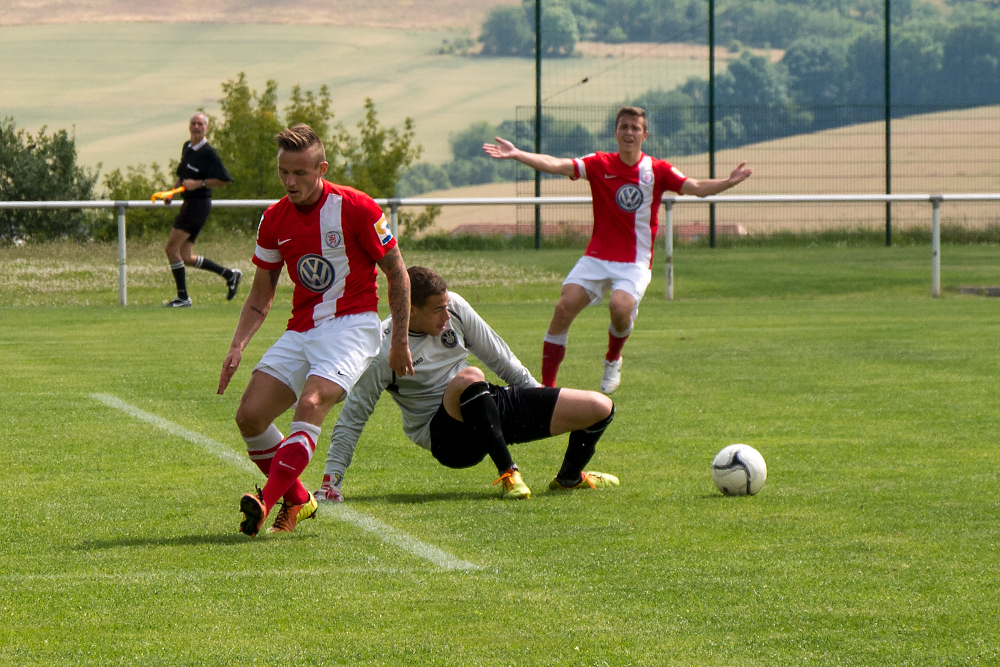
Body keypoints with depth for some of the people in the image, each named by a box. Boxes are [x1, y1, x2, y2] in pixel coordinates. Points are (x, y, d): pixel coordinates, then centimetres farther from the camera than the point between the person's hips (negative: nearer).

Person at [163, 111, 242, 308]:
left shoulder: (208, 152, -12)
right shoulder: (187, 147, 13)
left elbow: (225, 179, -14)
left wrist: (199, 184, -19)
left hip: (199, 203, -9)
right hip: (188, 203, 9)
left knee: (171, 248, -12)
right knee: (185, 257, 8)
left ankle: (183, 297, -4)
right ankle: (229, 274, 20)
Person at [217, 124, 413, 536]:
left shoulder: (355, 209, -11)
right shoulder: (274, 220, 4)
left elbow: (397, 273, -3)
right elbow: (261, 293, 13)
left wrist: (400, 342, -4)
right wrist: (238, 346, 0)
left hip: (351, 325, -6)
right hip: (301, 329, 6)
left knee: (311, 403, -30)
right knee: (250, 416, -7)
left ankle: (267, 503, -39)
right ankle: (297, 501, 12)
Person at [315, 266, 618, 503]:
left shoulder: (454, 307, -3)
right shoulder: (383, 352, -18)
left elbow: (495, 354, 12)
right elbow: (352, 417, -11)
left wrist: (535, 391, 20)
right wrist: (331, 478, -15)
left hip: (491, 405, 6)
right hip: (446, 436, -6)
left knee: (600, 408, -3)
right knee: (469, 378, -42)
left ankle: (570, 477, 27)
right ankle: (507, 473, -29)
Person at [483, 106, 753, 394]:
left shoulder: (658, 171, 1)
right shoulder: (600, 164, 3)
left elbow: (697, 187, -7)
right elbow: (557, 165, -6)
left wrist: (728, 182, -25)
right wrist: (517, 155, -18)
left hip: (635, 263, -2)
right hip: (596, 257, 2)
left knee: (620, 306, -29)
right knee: (564, 308, -16)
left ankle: (613, 360, 5)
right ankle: (547, 385, -8)